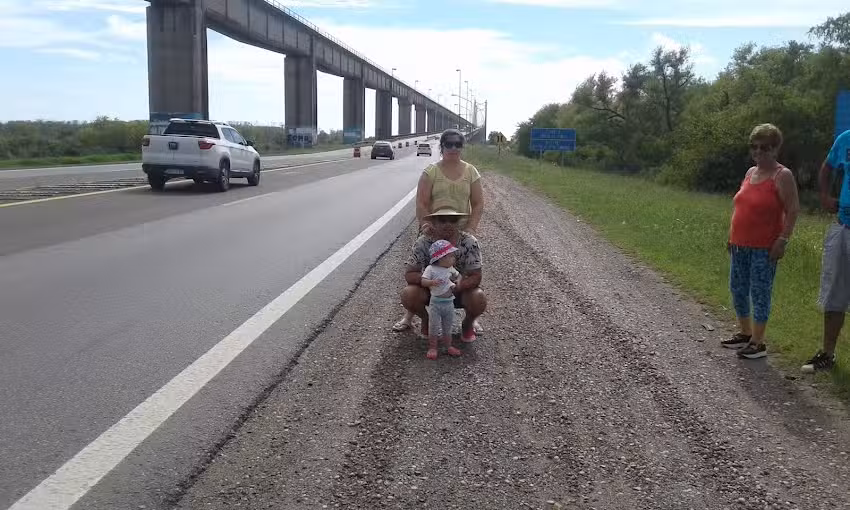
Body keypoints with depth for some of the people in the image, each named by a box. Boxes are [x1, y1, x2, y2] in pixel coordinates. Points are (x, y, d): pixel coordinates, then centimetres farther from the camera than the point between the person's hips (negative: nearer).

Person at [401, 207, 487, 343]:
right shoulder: (423, 243, -17)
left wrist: (456, 287, -39)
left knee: (479, 299, -32)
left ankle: (468, 324, 5)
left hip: (461, 291, -1)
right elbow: (409, 274, -18)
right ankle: (426, 321, 8)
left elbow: (476, 277, -21)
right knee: (408, 294, -28)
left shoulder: (470, 243, -19)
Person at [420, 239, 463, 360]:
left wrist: (456, 283, 0)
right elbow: (423, 281, -21)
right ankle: (432, 348, 13)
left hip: (449, 302, 5)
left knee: (448, 326, 16)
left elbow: (457, 275, 21)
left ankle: (448, 346, 29)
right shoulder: (431, 269, -13)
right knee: (434, 327, 1)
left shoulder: (450, 269, 4)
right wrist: (432, 282, -40)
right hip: (436, 303, -5)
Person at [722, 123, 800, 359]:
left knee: (760, 293, -2)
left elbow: (793, 211, -13)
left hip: (764, 248, -8)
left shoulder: (782, 176, -10)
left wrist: (782, 240, -19)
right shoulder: (750, 172, 12)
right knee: (737, 289, 14)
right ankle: (745, 333, 30)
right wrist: (731, 236, 17)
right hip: (740, 245, 8)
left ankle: (758, 343, 7)